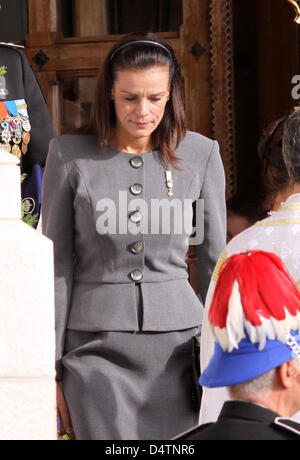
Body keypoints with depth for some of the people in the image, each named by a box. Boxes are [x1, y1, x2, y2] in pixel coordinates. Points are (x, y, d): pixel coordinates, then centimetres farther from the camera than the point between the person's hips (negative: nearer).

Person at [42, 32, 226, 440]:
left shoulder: (201, 154, 4)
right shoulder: (71, 155, 0)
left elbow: (214, 263, 10)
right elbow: (56, 267, 3)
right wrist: (52, 368, 1)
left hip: (176, 343, 2)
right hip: (97, 346, -1)